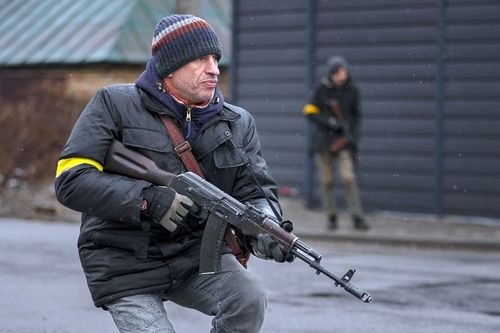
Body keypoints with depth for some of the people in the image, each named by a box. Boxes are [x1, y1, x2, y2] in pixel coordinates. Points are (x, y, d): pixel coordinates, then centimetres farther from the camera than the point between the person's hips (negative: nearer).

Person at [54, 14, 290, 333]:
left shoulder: (237, 123, 6)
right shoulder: (115, 105, -7)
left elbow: (256, 191, 6)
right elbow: (71, 179, -15)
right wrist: (148, 200, -26)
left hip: (197, 256, 3)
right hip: (127, 267, -3)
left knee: (250, 297, -24)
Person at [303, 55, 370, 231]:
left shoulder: (351, 90, -1)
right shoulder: (322, 89, -6)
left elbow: (356, 115, 9)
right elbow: (310, 113, -4)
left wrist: (353, 134, -4)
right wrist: (329, 121, -18)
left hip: (343, 139, 0)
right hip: (323, 139, 0)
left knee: (348, 177, -14)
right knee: (326, 181, 3)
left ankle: (357, 217, -10)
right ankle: (331, 216, 18)